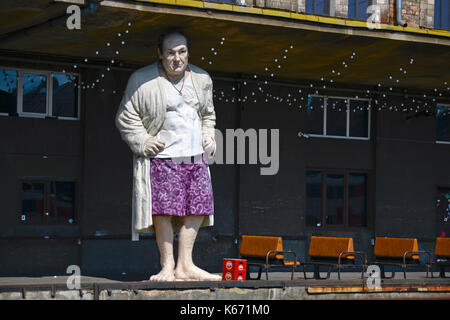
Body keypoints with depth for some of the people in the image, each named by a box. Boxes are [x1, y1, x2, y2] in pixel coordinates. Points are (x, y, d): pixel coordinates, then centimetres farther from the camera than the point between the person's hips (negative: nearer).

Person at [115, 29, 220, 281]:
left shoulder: (202, 79, 12)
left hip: (195, 156, 5)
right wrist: (142, 141, -10)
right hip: (162, 156, -5)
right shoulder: (142, 80, -3)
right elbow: (126, 117, 1)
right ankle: (167, 266, 1)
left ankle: (185, 266, 11)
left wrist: (209, 137, 12)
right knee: (165, 209, -10)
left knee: (196, 208, 3)